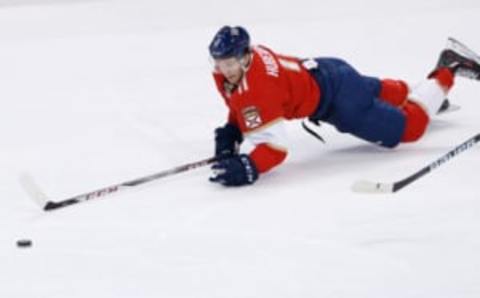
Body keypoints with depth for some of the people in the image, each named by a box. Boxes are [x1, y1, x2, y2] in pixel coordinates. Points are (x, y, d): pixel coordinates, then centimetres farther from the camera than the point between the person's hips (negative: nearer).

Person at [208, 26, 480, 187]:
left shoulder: (256, 85, -37)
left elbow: (275, 147, -41)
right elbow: (241, 106, 10)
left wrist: (248, 169, -57)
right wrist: (230, 132, -6)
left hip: (337, 99, -8)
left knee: (409, 127, 5)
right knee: (383, 93, 36)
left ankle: (447, 71, 20)